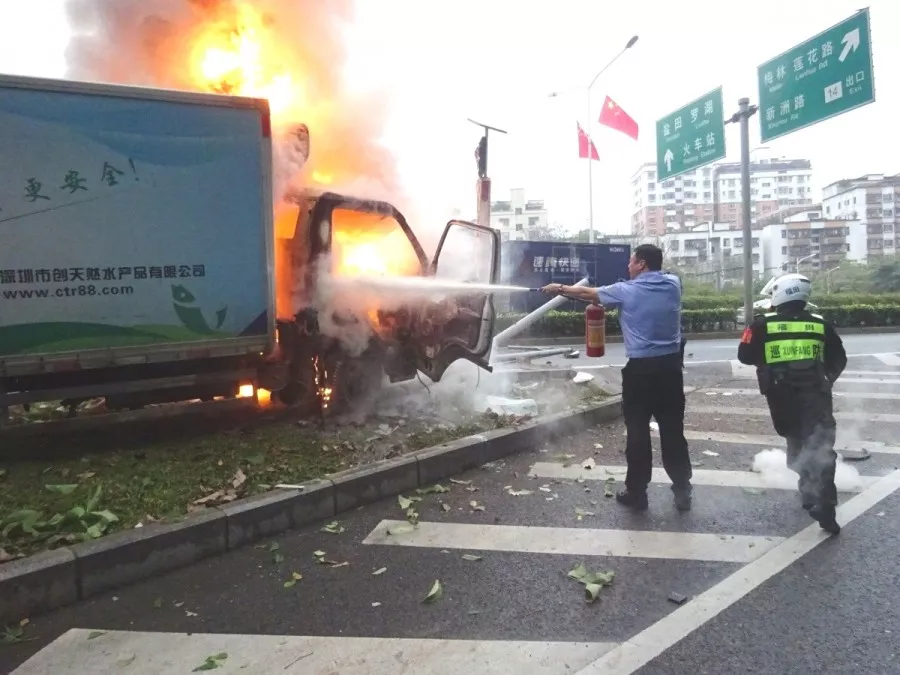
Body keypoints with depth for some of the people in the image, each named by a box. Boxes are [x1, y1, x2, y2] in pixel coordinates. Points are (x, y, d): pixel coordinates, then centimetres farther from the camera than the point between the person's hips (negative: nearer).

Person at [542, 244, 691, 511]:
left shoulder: (626, 291, -5)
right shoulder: (673, 284, 5)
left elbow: (587, 293, 9)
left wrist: (560, 288, 25)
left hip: (642, 368, -4)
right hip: (671, 366, 4)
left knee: (638, 432, 5)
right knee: (673, 431, 11)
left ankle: (637, 493, 14)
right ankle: (683, 491, 17)